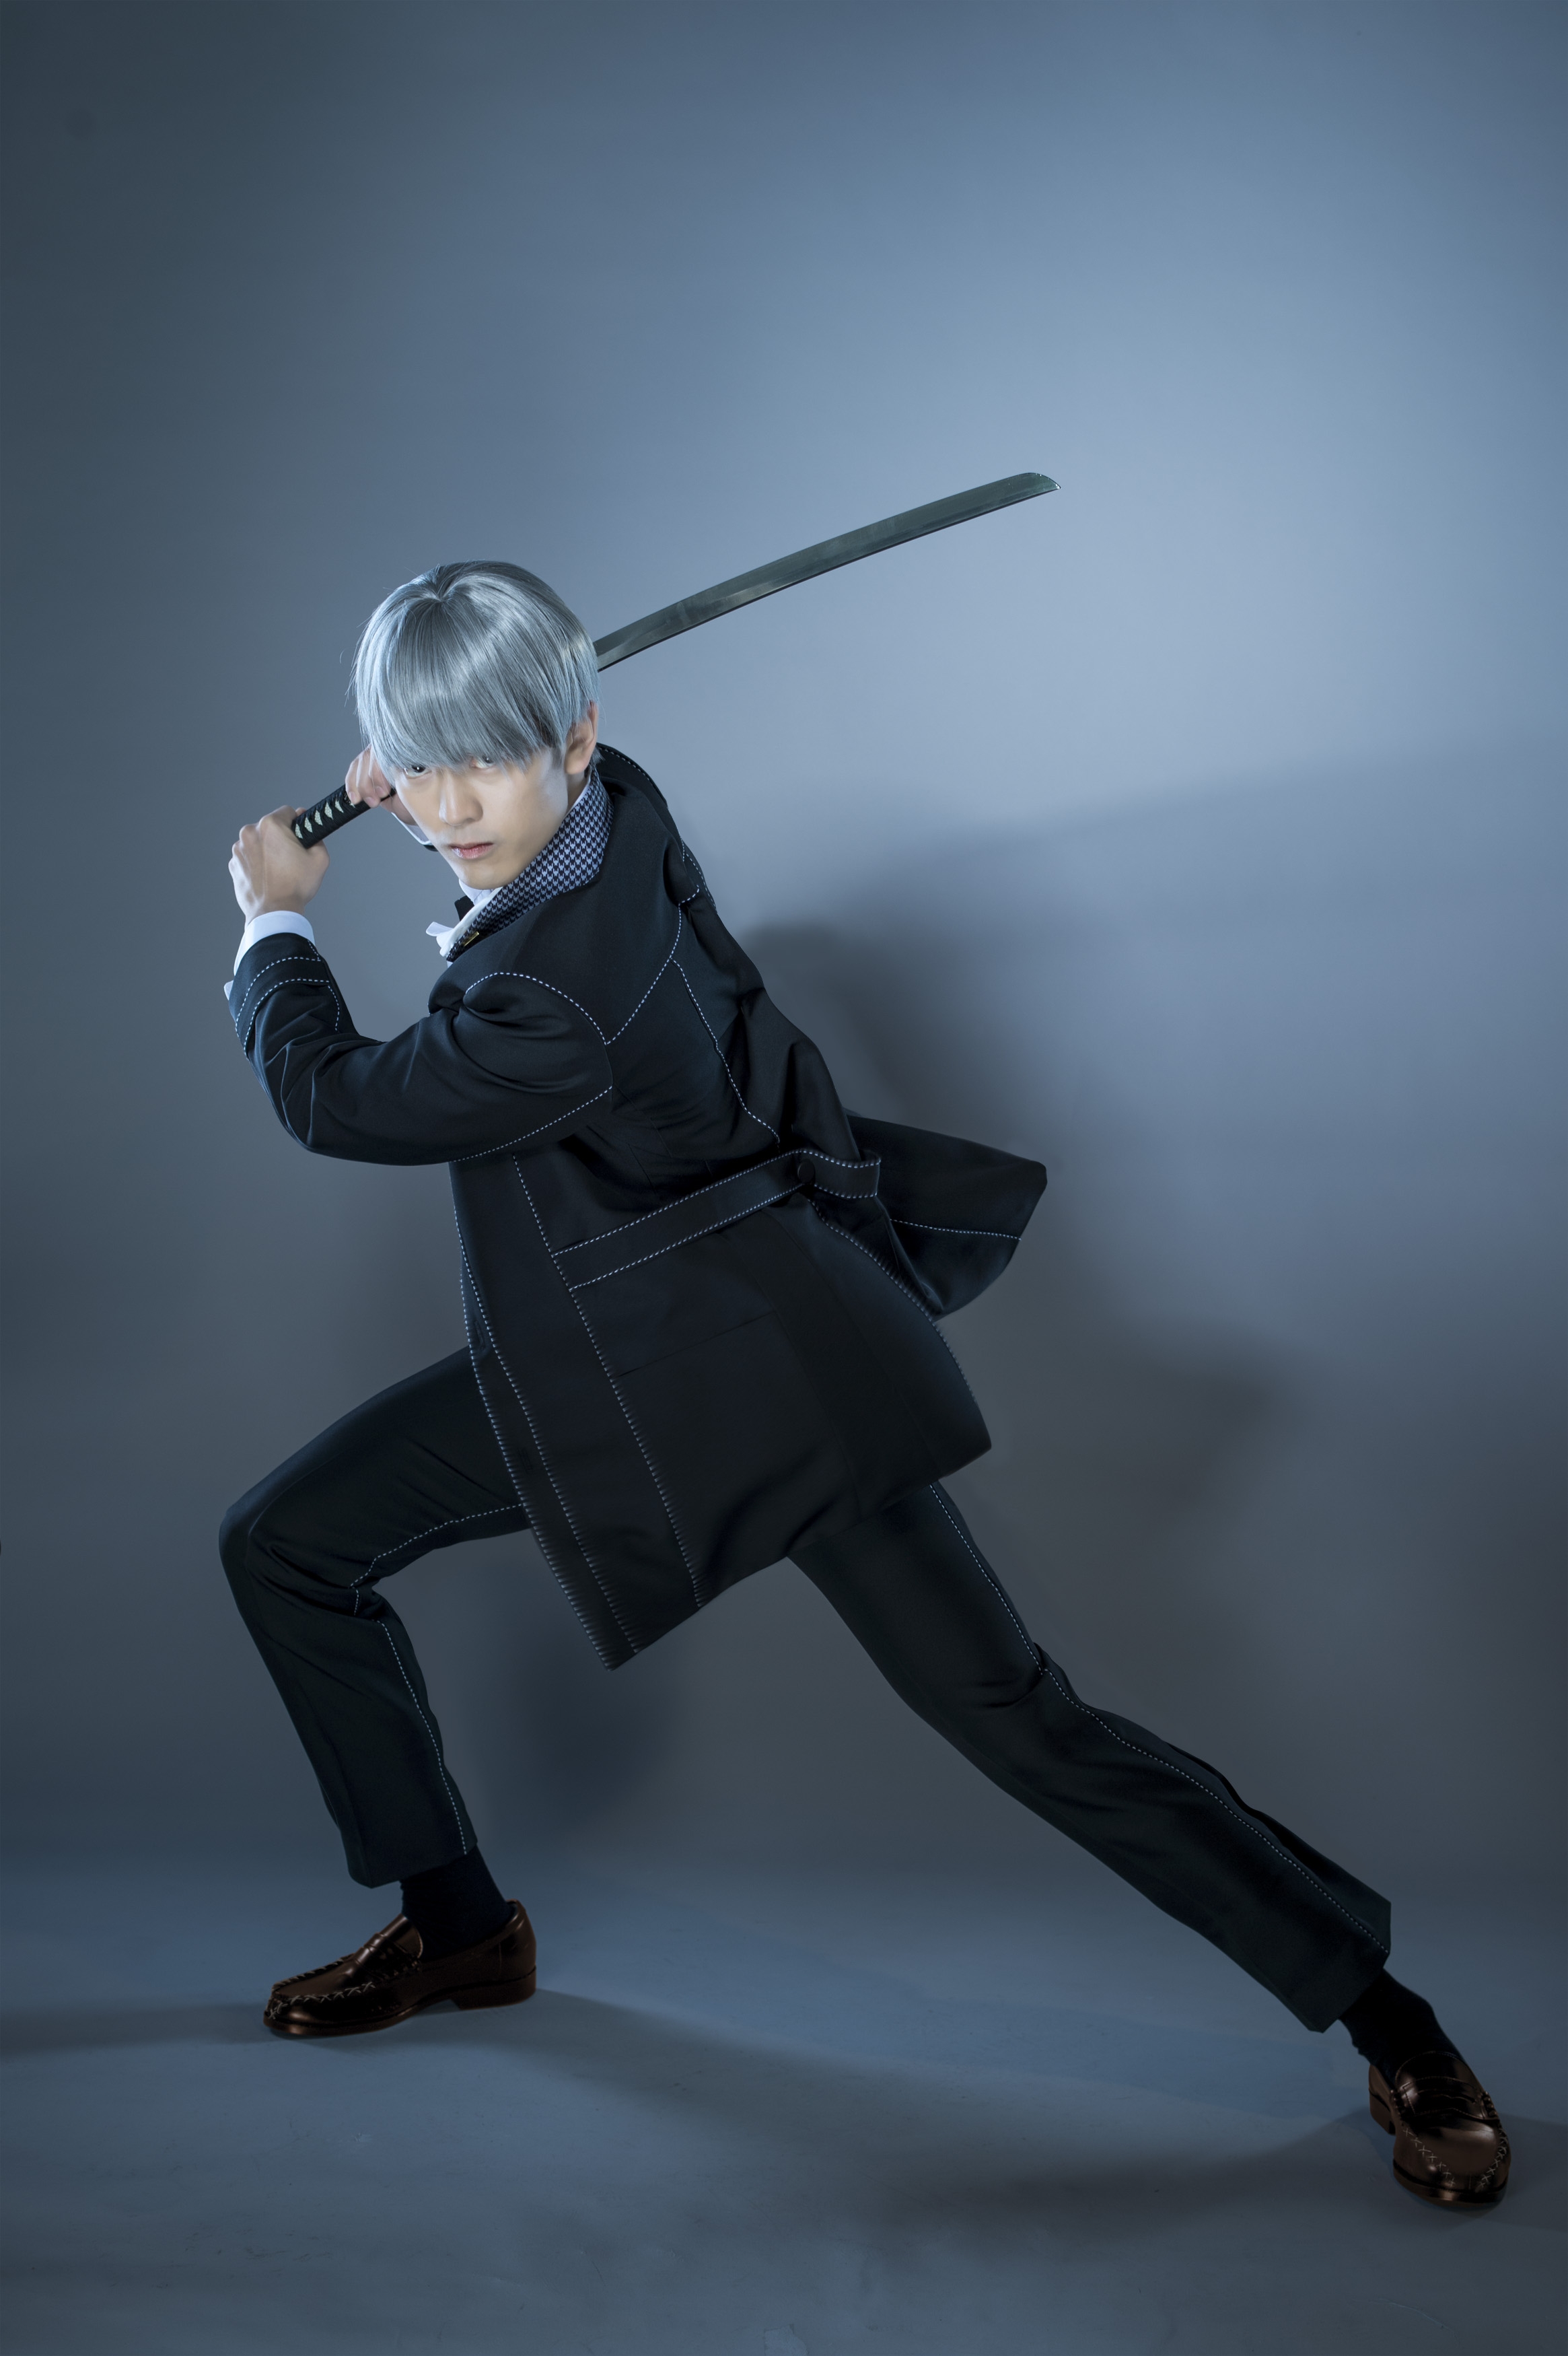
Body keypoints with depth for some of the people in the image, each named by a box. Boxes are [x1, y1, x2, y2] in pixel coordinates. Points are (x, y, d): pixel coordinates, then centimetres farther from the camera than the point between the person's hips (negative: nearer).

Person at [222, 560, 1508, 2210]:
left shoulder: (555, 1006, -33)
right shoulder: (614, 813, -8)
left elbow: (333, 1100, -13)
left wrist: (276, 922, 3)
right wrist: (416, 773, 9)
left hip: (752, 1373, -9)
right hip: (583, 1361, 9)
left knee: (1009, 1713, -10)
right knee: (283, 1548, 8)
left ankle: (1390, 2023, 4)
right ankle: (456, 1930, 23)